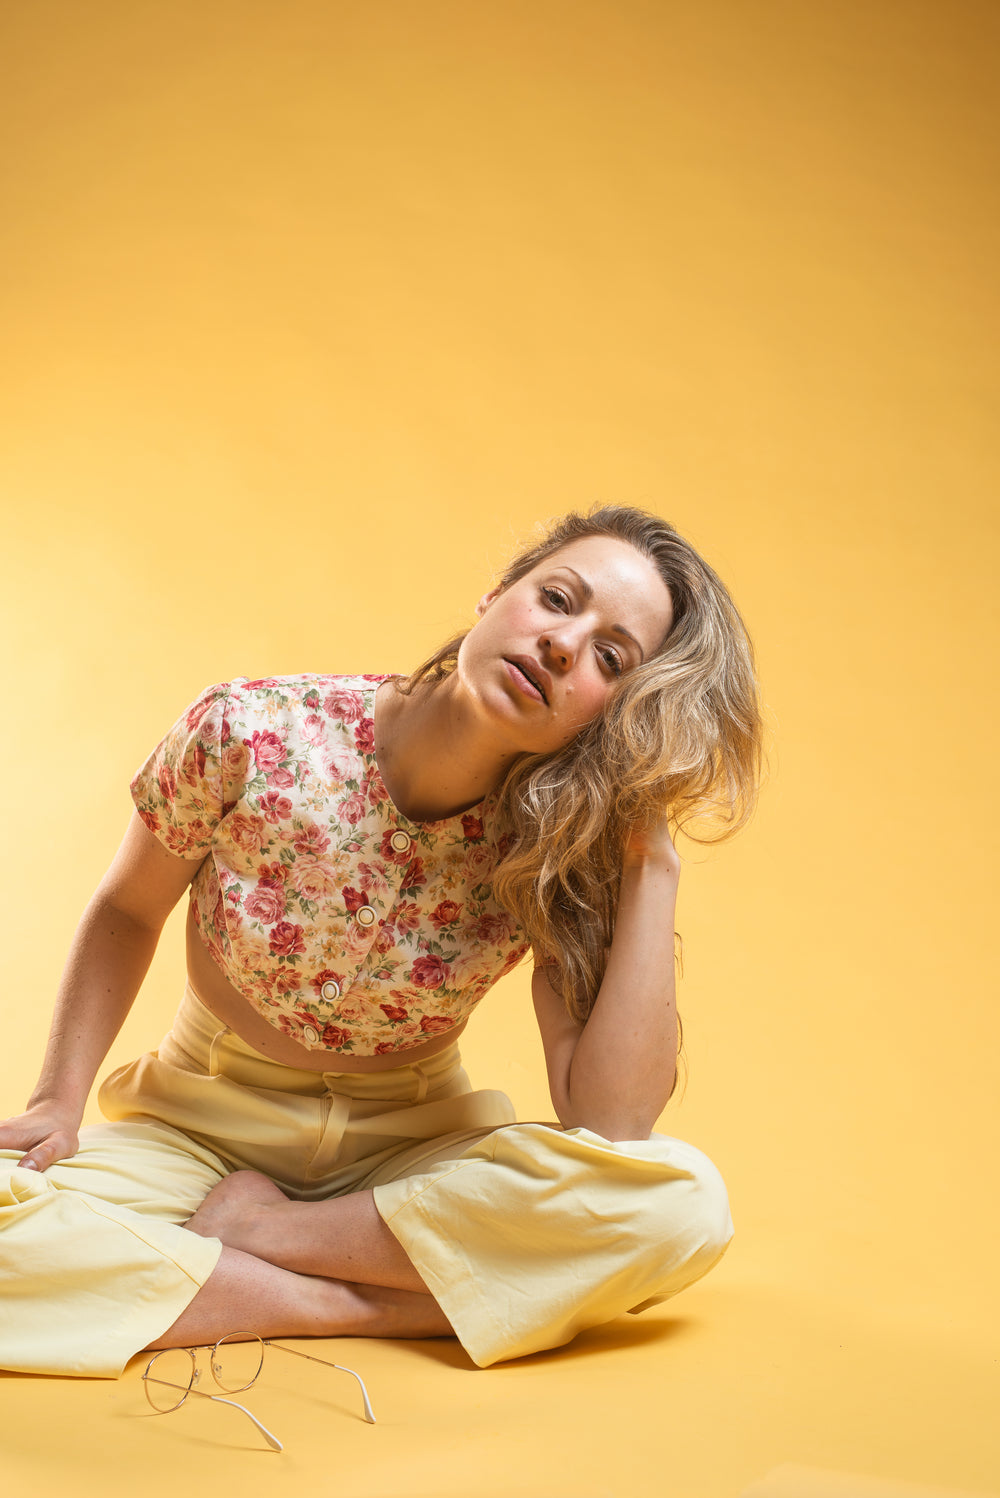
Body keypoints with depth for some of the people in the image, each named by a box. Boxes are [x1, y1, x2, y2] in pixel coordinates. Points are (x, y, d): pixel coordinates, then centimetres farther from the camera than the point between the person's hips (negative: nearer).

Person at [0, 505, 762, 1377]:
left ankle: (255, 1231, -15)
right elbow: (127, 912, 1)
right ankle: (375, 1307, -20)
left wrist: (652, 865, -25)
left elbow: (610, 1127, -24)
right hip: (200, 1132, -1)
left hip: (410, 1151, 2)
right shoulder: (251, 736, -18)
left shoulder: (562, 852, -14)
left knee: (684, 1204, -27)